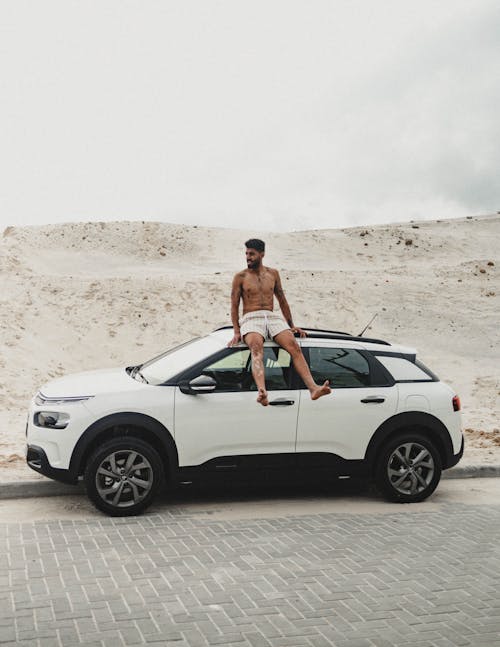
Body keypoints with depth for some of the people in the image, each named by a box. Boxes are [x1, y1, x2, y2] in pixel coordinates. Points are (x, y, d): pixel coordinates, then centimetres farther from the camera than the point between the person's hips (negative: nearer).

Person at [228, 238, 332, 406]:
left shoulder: (273, 274, 20)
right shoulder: (240, 277, 11)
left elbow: (282, 301, 25)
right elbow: (234, 306, 6)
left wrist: (291, 325, 21)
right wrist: (236, 332, -7)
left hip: (272, 317, 3)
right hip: (251, 318, -3)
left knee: (294, 346, -26)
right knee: (257, 349, -36)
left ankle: (313, 388, -42)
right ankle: (262, 392, -60)